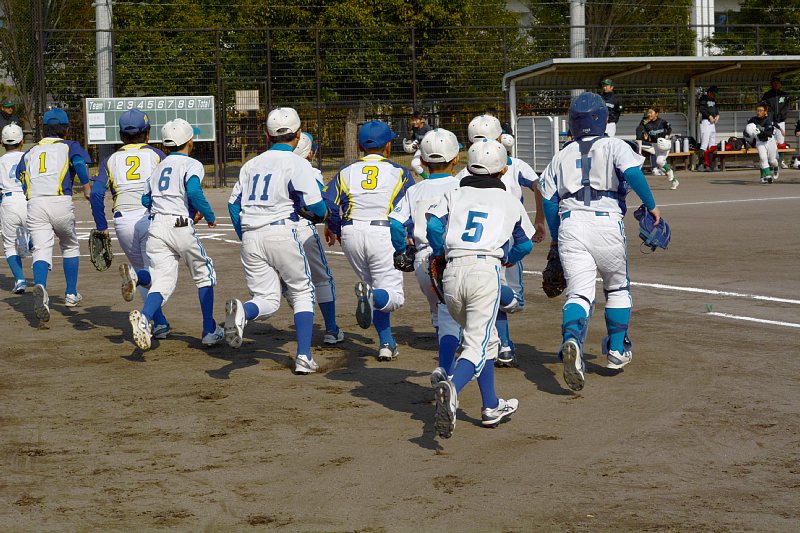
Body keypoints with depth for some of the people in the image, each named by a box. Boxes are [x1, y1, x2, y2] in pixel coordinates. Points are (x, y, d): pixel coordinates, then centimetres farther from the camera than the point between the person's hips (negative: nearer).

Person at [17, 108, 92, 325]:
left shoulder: (30, 152, 24)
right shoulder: (69, 146, 14)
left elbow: (22, 183, 16)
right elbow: (79, 162, -10)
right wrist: (86, 185, -18)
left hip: (34, 205, 2)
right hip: (61, 203, -1)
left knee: (41, 250, -8)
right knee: (70, 246, 22)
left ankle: (40, 286, -38)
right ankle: (71, 295, 27)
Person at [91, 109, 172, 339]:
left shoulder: (111, 160, 15)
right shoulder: (156, 155, 8)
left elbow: (96, 194, 4)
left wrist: (101, 227, 8)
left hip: (123, 222, 3)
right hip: (151, 217, -3)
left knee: (144, 271, 17)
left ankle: (160, 323, 4)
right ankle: (135, 276, -36)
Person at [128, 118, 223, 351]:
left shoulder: (159, 166, 20)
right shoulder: (192, 165, 0)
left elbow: (146, 199, 21)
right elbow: (194, 192, -19)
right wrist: (210, 216, -4)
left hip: (155, 227, 5)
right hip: (180, 227, -5)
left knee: (163, 281, -1)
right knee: (204, 273, 15)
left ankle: (144, 318, -31)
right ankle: (209, 331, 18)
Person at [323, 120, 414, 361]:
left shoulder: (346, 172, 9)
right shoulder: (398, 172, 4)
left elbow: (326, 204, 0)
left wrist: (332, 228, 18)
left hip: (351, 235, 3)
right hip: (384, 234, -3)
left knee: (374, 285, 21)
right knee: (393, 296, 0)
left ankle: (387, 344, 13)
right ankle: (372, 296, -35)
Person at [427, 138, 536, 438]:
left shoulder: (454, 196, 18)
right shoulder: (510, 201, 18)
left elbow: (433, 224, 2)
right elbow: (525, 244, 25)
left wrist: (440, 255, 18)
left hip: (452, 273, 3)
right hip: (486, 270, -3)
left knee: (486, 338, 22)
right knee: (477, 344, -9)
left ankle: (491, 407, 25)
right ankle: (451, 388, -39)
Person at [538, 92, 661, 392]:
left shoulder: (562, 156, 19)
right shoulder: (614, 146, 10)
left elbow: (548, 200, 14)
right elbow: (632, 172, -10)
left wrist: (557, 237, 23)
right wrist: (651, 206, -3)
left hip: (570, 224, 2)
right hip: (606, 222, -2)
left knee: (579, 293, -7)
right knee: (618, 288, 21)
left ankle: (571, 340, -36)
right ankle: (617, 350, 25)